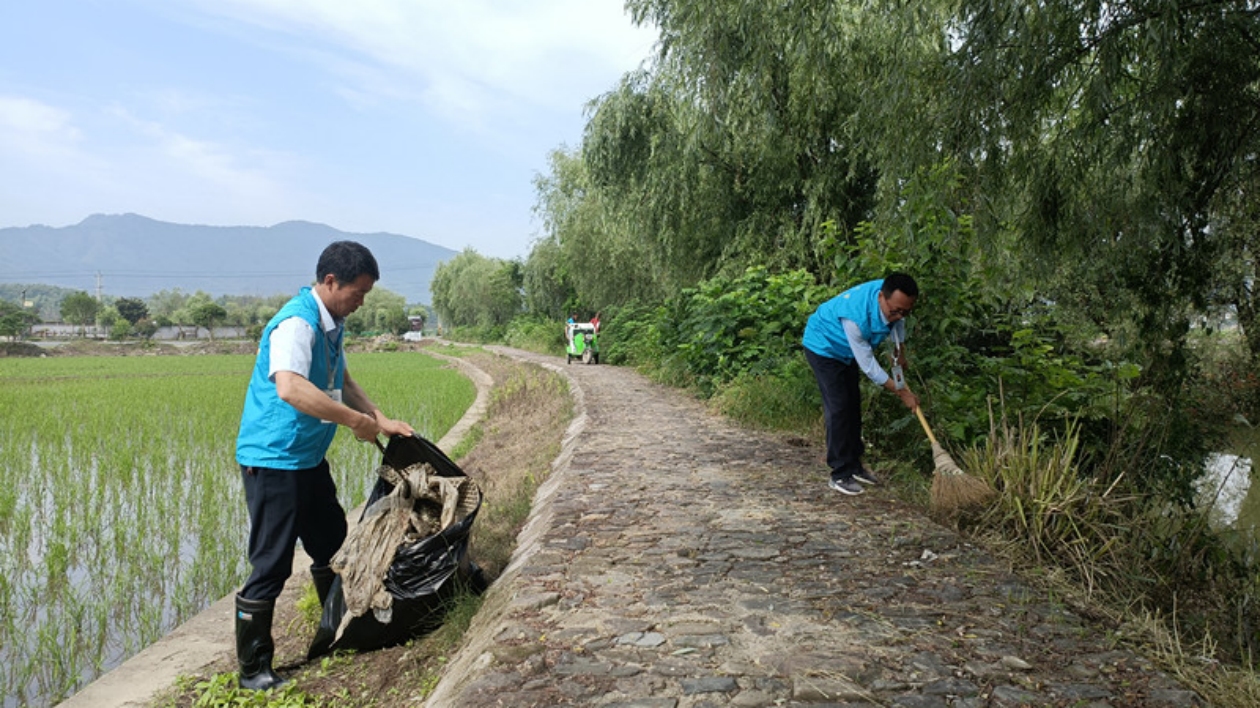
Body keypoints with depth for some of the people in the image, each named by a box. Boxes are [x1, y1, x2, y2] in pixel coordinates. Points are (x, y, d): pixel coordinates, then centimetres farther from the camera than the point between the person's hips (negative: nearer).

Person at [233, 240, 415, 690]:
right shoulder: (296, 323, -23)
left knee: (331, 545, 20)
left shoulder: (332, 324, 7)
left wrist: (382, 421, 8)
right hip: (274, 460, -10)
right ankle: (253, 670, 12)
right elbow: (290, 389, -39)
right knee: (271, 566, -3)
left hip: (308, 458, 10)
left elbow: (340, 382, 19)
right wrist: (357, 421, -33)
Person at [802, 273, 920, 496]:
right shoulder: (855, 315, -43)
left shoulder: (895, 301, -22)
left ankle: (854, 465, 22)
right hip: (824, 346, -8)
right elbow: (868, 365, -32)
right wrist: (902, 392, -25)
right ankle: (840, 475, -7)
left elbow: (897, 323, 7)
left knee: (853, 405, 11)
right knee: (838, 408, -13)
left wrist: (899, 349, 8)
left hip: (846, 350, 8)